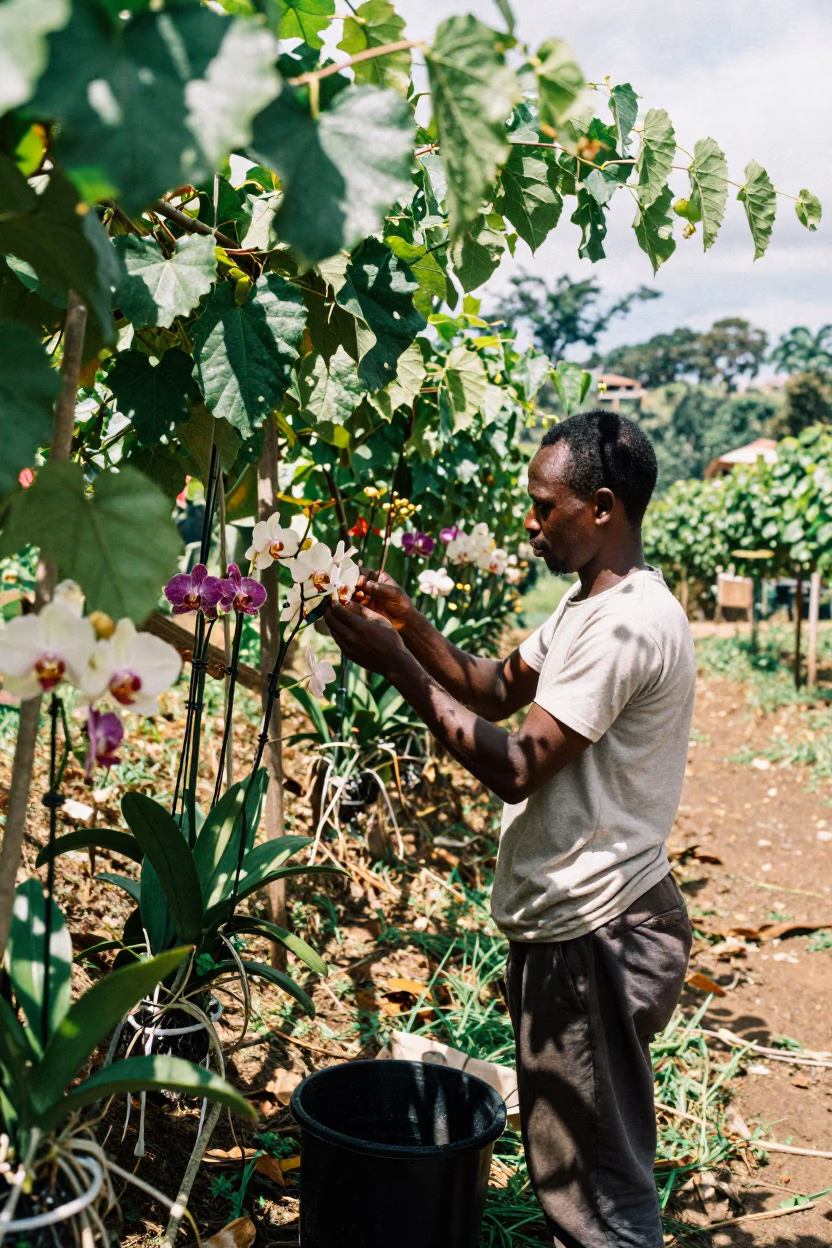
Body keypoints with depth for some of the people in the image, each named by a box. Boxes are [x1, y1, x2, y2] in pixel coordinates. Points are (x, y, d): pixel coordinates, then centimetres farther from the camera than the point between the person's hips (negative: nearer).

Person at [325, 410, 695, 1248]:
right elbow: (500, 691, 15)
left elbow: (517, 767, -24)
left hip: (593, 937, -10)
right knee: (575, 1165, 22)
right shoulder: (589, 605, 13)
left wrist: (398, 667, -20)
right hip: (569, 923, 10)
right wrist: (412, 626, 1)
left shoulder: (628, 622, -22)